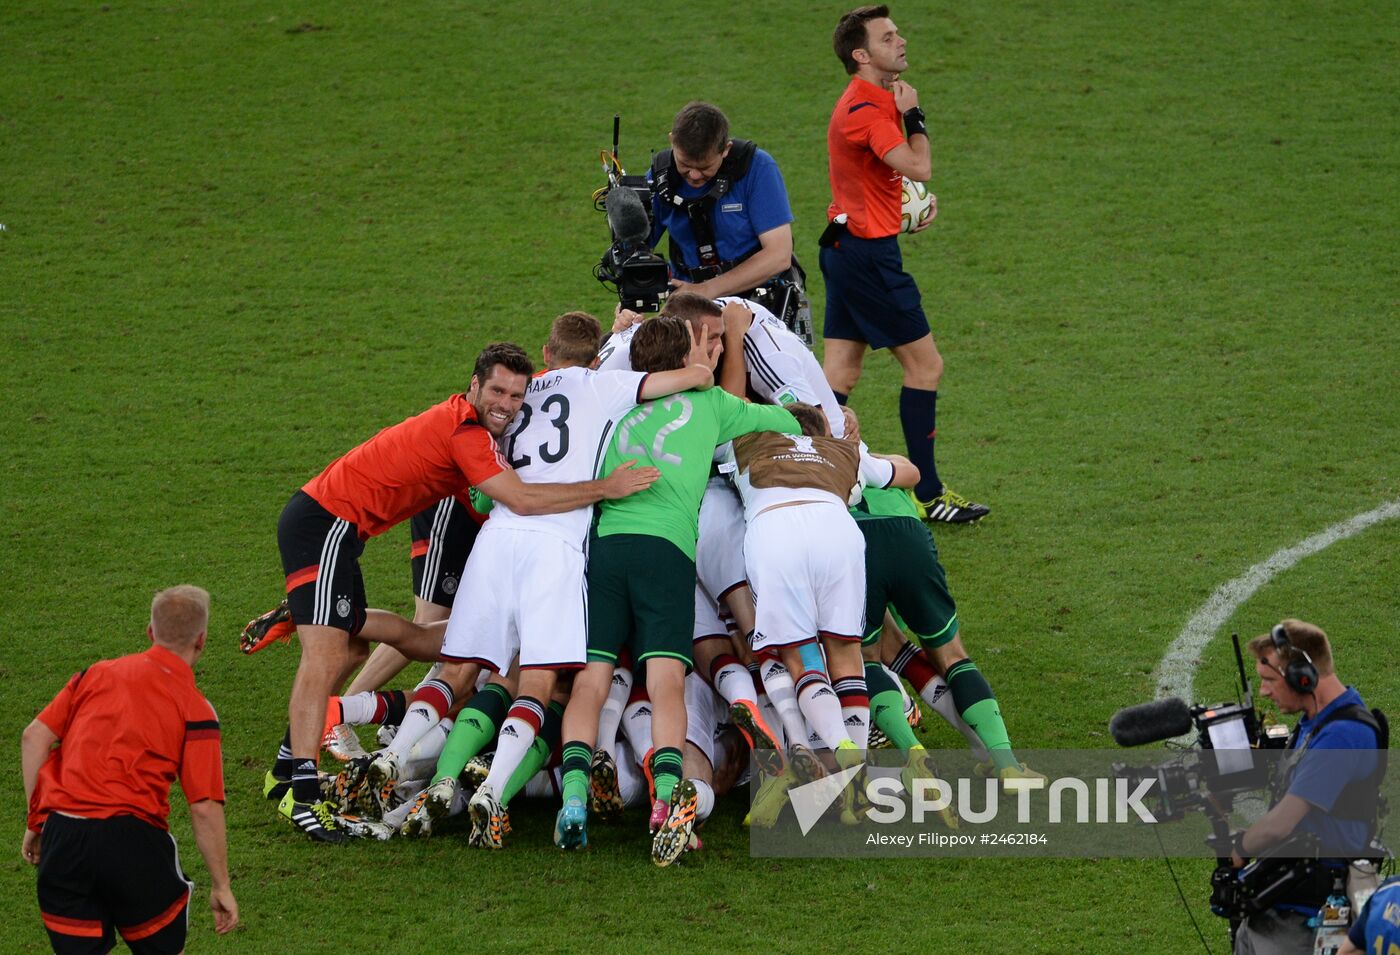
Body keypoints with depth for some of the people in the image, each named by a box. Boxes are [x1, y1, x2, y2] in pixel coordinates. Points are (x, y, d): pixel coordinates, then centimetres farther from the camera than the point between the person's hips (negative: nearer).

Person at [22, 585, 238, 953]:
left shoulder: (98, 674, 14)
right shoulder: (195, 709, 2)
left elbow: (35, 736, 10)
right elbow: (205, 809, -3)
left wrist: (37, 820, 15)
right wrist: (221, 887, 4)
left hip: (60, 833, 3)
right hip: (128, 837, -3)